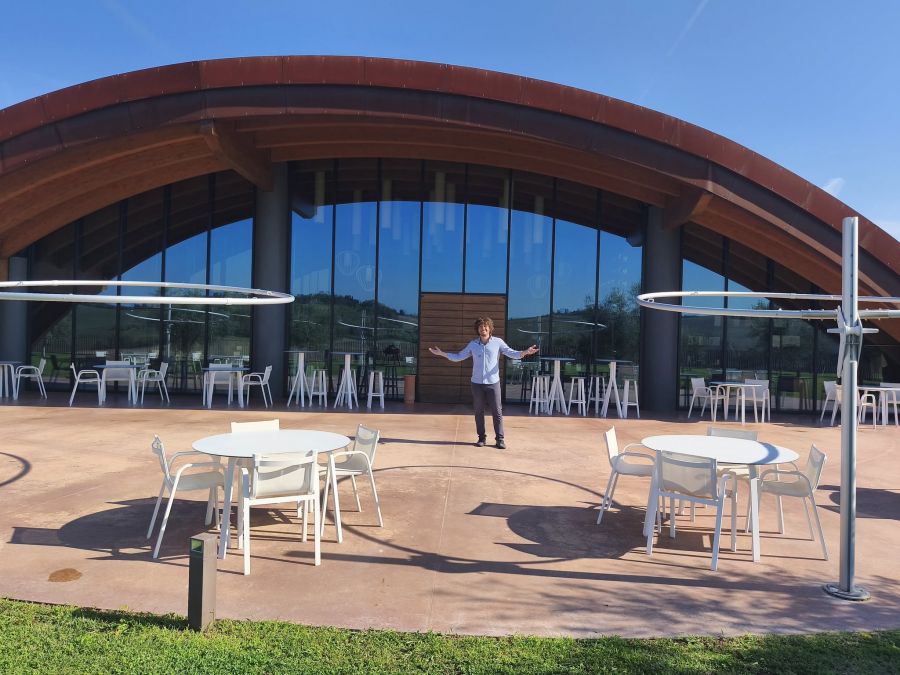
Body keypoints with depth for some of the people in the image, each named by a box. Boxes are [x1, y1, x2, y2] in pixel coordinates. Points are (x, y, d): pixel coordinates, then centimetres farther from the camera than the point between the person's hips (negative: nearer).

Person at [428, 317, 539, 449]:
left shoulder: (498, 342, 0)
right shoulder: (473, 344, 6)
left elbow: (512, 354, -5)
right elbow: (458, 357, 14)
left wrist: (526, 352, -24)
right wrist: (441, 353, 7)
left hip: (493, 383, -2)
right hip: (477, 383, 2)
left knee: (497, 412, -1)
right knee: (479, 412, 7)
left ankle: (500, 439, 7)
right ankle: (482, 438, 17)